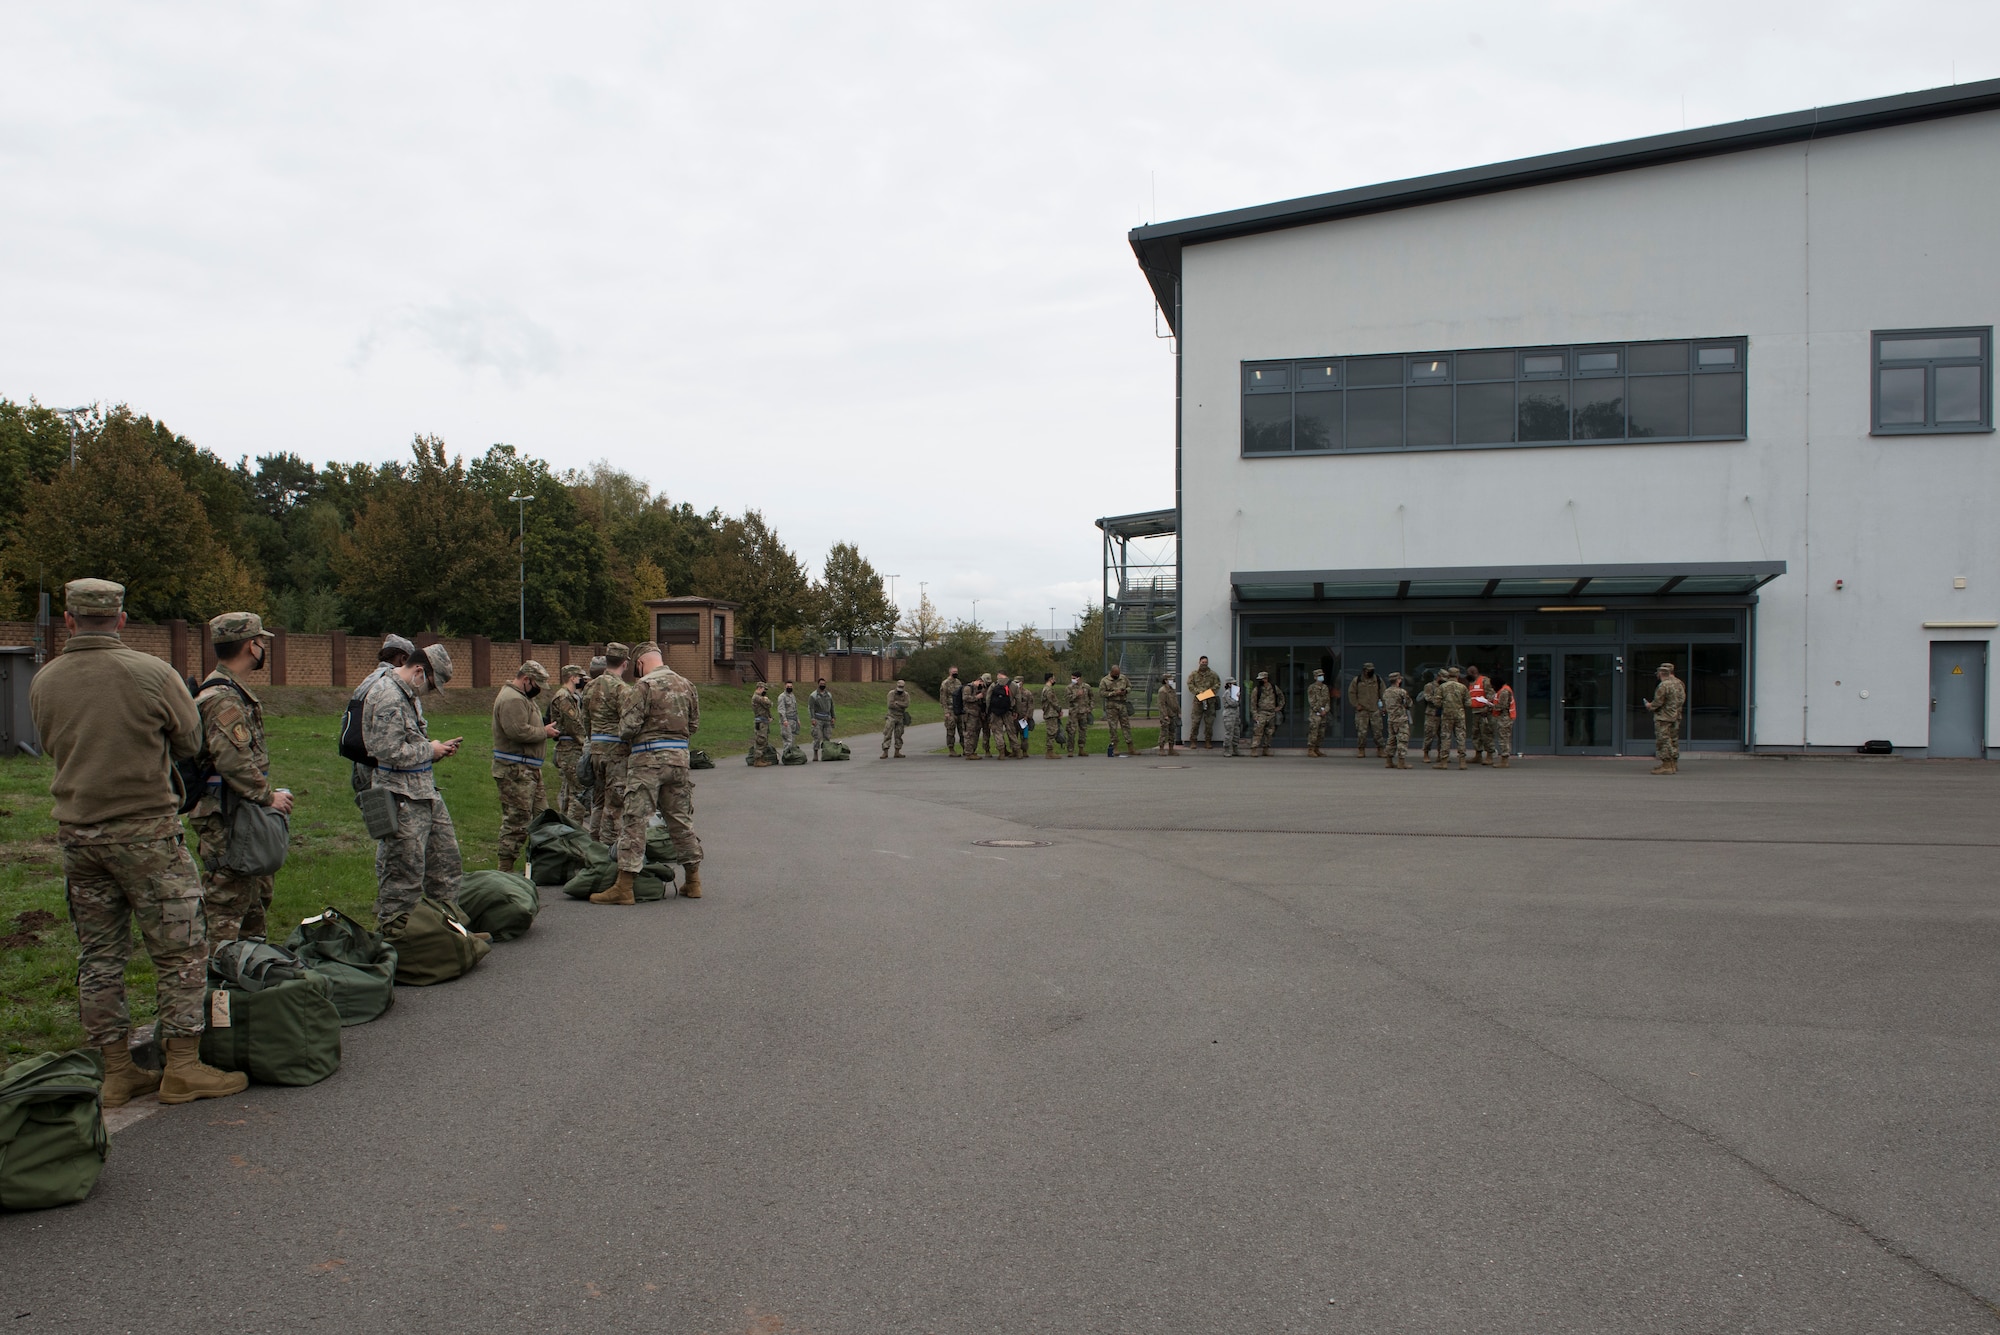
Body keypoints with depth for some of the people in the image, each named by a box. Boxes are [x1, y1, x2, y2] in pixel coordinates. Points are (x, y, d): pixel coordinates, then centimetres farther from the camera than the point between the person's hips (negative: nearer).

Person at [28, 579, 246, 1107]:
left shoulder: (43, 682, 3)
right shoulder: (153, 673, -11)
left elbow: (52, 748, 14)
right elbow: (191, 742, -1)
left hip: (75, 833, 5)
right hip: (145, 831, -5)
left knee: (98, 955, 12)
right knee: (180, 949, 3)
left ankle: (117, 1072, 18)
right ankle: (183, 1068, 5)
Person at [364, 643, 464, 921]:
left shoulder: (411, 695, 15)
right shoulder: (388, 697, -18)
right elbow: (389, 750, -25)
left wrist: (438, 748, 8)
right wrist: (430, 750, -11)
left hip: (426, 790, 10)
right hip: (403, 798, -10)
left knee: (446, 860, 15)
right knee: (404, 875, -3)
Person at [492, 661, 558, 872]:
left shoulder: (521, 697, 19)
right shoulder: (512, 699, -17)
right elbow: (518, 731, -27)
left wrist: (545, 728, 12)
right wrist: (544, 732, -14)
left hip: (528, 769, 11)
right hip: (514, 770, -11)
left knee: (540, 815, 14)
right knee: (516, 819, -7)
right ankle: (506, 867, -2)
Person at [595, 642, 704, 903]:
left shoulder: (643, 686, -10)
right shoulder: (686, 685, 11)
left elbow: (628, 727, -13)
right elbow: (694, 723, 16)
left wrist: (625, 736, 8)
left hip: (649, 758, -6)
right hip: (680, 757, 6)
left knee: (634, 819, -3)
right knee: (681, 818, 14)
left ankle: (624, 886, -5)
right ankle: (693, 881, 19)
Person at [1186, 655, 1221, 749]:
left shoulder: (1212, 674, 9)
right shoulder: (1194, 674, 7)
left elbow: (1218, 684, 8)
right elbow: (1190, 685, 2)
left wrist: (1211, 691, -9)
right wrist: (1198, 691, -11)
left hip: (1210, 700, 1)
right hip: (1198, 699, -1)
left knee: (1209, 722, 4)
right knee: (1195, 721, -4)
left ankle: (1208, 741, 12)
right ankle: (1193, 742, 1)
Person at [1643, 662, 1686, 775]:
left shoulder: (1663, 686, -19)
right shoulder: (1679, 683, 8)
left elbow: (1657, 702, -17)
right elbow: (1682, 699, 16)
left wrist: (1650, 706, 2)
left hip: (1663, 717, -9)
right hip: (1676, 716, 9)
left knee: (1664, 740, -5)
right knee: (1673, 740, 16)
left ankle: (1667, 766, -5)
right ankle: (1674, 764, 22)